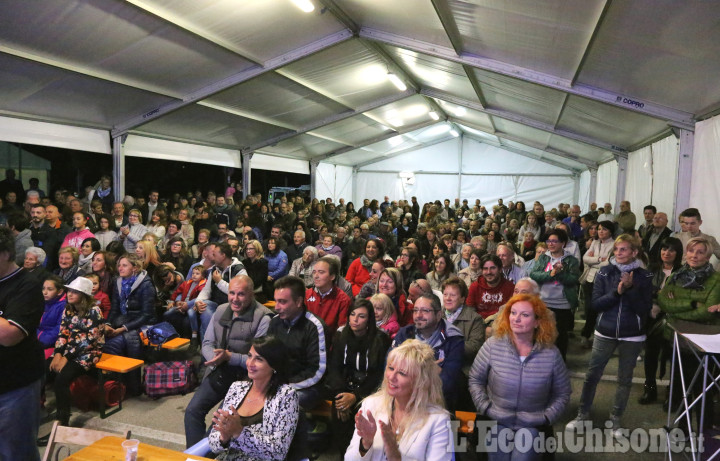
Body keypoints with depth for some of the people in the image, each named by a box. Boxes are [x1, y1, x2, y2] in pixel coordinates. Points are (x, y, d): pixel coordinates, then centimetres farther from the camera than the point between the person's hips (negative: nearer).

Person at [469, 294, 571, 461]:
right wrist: (485, 408, -6)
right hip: (497, 422, 0)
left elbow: (562, 394, 6)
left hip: (531, 425, 0)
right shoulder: (493, 345, -8)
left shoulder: (551, 354, -7)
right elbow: (475, 379, 2)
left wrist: (546, 418, -4)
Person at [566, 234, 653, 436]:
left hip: (632, 336, 0)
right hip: (605, 332, 1)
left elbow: (645, 309, -9)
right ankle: (582, 415, 20)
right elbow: (596, 304, -7)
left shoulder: (644, 276, -5)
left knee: (625, 379, 11)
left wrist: (630, 289, -21)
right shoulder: (604, 272, -4)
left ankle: (616, 419, 26)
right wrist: (616, 292, -21)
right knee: (592, 375, 5)